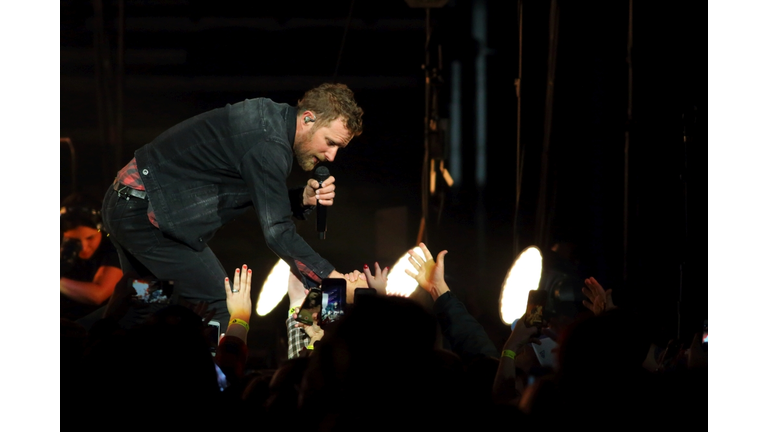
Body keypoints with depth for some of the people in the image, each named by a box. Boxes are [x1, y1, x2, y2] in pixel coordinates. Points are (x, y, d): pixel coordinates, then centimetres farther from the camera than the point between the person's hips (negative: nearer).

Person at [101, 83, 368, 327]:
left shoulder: (271, 117, 7)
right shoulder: (268, 144, -23)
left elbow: (265, 203, 15)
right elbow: (277, 232, -25)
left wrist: (303, 199, -4)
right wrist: (333, 278, -27)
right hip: (147, 213, -11)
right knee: (219, 309, -12)